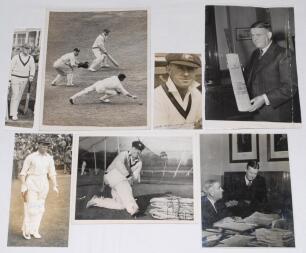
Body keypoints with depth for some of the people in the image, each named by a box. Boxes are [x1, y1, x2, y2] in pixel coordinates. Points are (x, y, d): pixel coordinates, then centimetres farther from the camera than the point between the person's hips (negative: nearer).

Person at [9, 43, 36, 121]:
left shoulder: (31, 58, 1)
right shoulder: (16, 57, -8)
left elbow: (32, 69, -3)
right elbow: (10, 68, -5)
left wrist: (31, 76, -23)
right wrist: (9, 80, -9)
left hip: (24, 80, 4)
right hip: (15, 78, -4)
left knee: (19, 96, 13)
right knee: (15, 95, -12)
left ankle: (14, 110, 30)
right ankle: (14, 114, -14)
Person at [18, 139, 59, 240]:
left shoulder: (49, 158, 4)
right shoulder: (31, 157, -6)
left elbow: (52, 173, 6)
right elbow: (23, 172, -5)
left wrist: (55, 185, -4)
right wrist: (23, 185, -11)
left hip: (43, 184, 4)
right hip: (31, 182, -4)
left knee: (40, 207, 6)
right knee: (30, 207, -6)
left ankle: (35, 230, 16)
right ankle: (26, 230, 7)